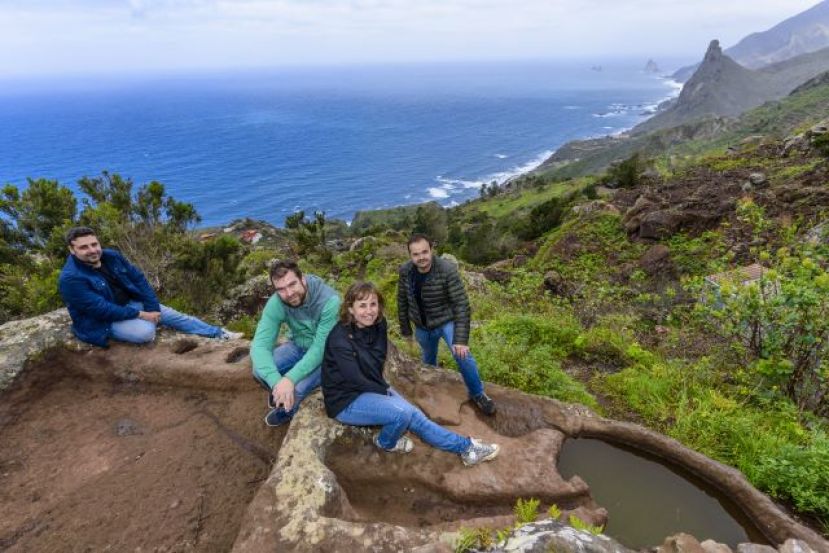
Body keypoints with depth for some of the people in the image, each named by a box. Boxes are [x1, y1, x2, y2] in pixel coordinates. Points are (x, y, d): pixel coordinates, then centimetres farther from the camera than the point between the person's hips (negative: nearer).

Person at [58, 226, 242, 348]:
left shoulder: (111, 256, -4)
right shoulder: (71, 279, -25)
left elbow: (138, 279, 1)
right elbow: (102, 309, -28)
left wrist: (152, 308, -9)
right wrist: (140, 315, -24)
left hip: (130, 303, 7)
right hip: (103, 321, -7)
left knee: (176, 316, -1)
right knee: (146, 331, -31)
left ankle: (220, 334, 5)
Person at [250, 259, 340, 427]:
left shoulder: (329, 300, -34)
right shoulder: (276, 303, -21)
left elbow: (320, 348, -33)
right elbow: (260, 344, -26)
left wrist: (290, 378, -42)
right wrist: (276, 381, -41)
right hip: (298, 346, 4)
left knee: (298, 388, -26)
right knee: (260, 371, -18)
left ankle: (286, 411, 10)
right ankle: (280, 393, 16)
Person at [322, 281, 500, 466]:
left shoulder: (378, 325, -6)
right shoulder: (340, 339, -27)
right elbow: (355, 380, -21)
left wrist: (384, 387, -3)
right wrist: (385, 391, -9)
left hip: (371, 388, 7)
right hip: (346, 400, -7)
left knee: (415, 416, -4)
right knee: (403, 413, -24)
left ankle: (466, 447, 3)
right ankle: (386, 443, 7)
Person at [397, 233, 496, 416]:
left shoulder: (447, 270, -28)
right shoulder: (405, 271, -16)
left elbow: (461, 305, -28)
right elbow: (402, 301, -2)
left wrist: (461, 339, -33)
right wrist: (405, 329, 6)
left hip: (446, 321, -4)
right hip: (422, 327, 4)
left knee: (463, 356, -18)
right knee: (428, 361, 22)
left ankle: (477, 394, 7)